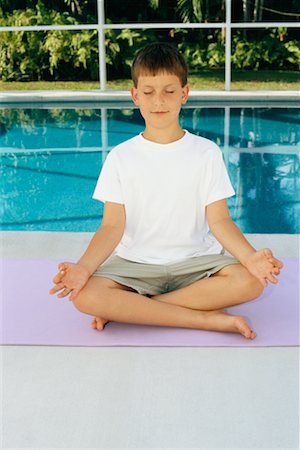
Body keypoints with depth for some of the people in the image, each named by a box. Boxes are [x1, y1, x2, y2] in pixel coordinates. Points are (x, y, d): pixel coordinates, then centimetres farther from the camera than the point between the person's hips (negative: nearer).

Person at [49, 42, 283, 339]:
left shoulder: (206, 153, 2)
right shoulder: (120, 157, 1)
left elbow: (219, 220, -3)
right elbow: (112, 226, -5)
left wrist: (251, 257, -23)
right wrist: (83, 267, -23)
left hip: (195, 261, 1)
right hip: (134, 264, -1)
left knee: (251, 280, -29)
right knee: (84, 295, -29)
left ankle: (128, 309, -20)